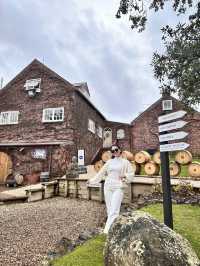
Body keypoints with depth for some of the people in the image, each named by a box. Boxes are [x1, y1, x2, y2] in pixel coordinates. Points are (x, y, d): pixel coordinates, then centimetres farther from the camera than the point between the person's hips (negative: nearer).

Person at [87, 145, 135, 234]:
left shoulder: (125, 162, 3)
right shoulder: (109, 162, 11)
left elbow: (131, 173, 4)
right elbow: (101, 173, 14)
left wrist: (125, 175, -15)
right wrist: (92, 180, 13)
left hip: (118, 187, -3)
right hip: (108, 187, 4)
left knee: (114, 210, -11)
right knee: (109, 209, 6)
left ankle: (107, 230, -11)